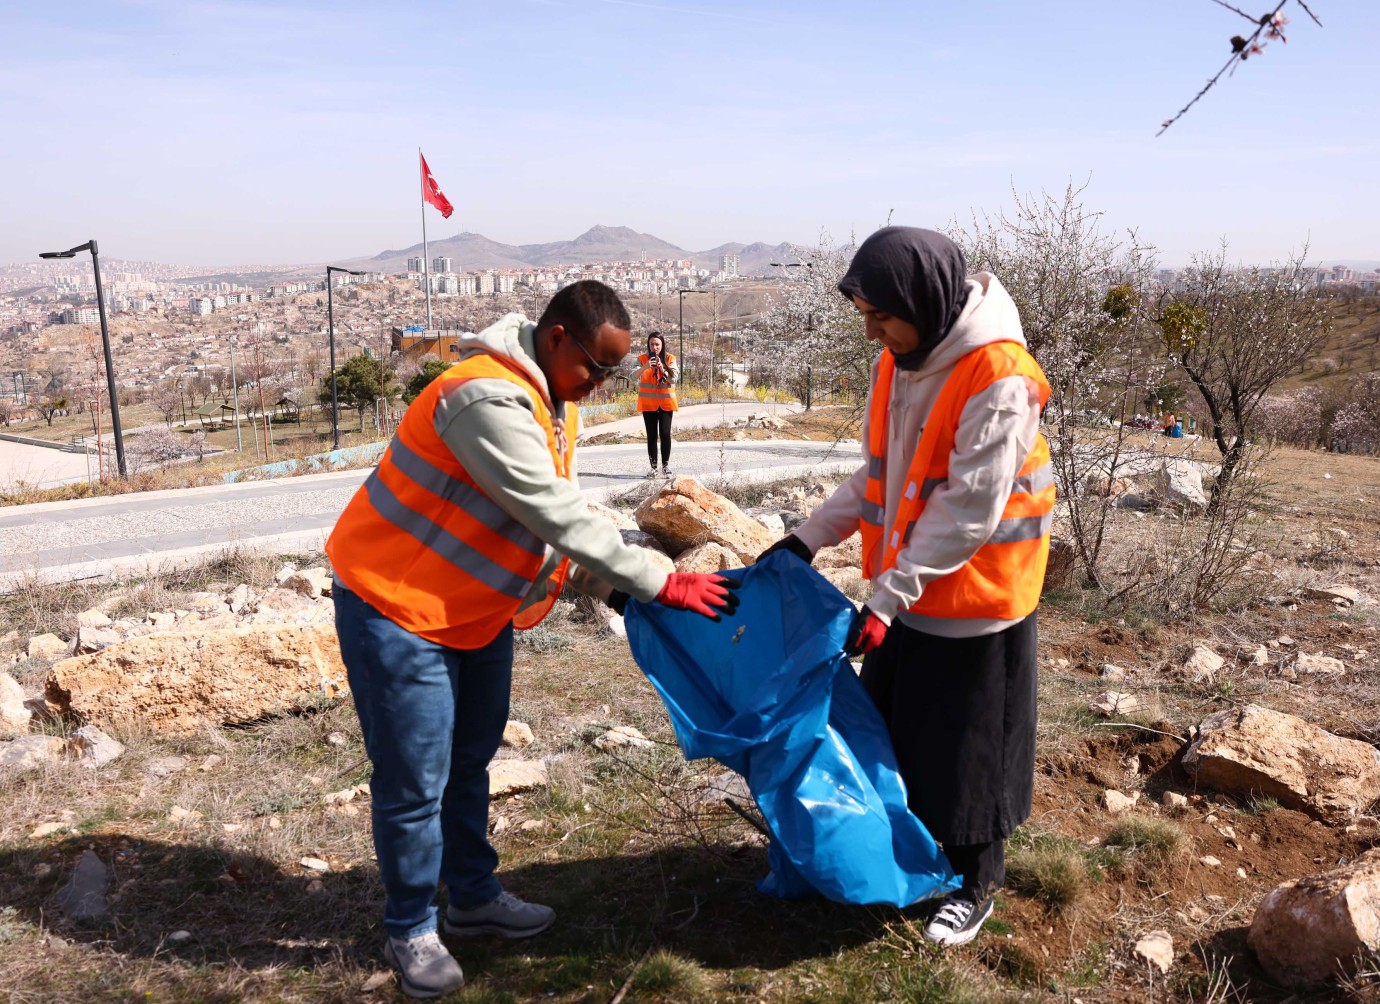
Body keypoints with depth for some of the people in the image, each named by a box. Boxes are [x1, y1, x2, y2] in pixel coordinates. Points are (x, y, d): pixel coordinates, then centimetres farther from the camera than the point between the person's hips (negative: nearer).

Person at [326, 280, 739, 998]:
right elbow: (560, 519, -30)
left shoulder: (552, 403, 5)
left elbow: (561, 518, 4)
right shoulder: (489, 401, -28)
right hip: (397, 610, -9)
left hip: (476, 610, 9)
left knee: (469, 761, 20)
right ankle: (411, 931, 24)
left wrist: (615, 590, -8)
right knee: (416, 783, 3)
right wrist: (661, 584, -24)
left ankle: (473, 898, 37)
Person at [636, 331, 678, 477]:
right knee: (651, 435, 1)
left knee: (665, 433, -7)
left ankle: (665, 465, 5)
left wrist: (662, 368, -20)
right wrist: (645, 367, -29)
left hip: (666, 402, 0)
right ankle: (653, 467, 5)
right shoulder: (642, 358, 0)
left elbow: (674, 378, -6)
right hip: (648, 402, 0)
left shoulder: (670, 358, 2)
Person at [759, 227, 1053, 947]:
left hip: (973, 599, -7)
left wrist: (890, 596, -26)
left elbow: (969, 509, -25)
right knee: (894, 727, 18)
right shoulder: (900, 361, 3)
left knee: (968, 744, 8)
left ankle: (977, 883, 28)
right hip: (905, 591, 8)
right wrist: (808, 538, 2)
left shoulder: (999, 377, -23)